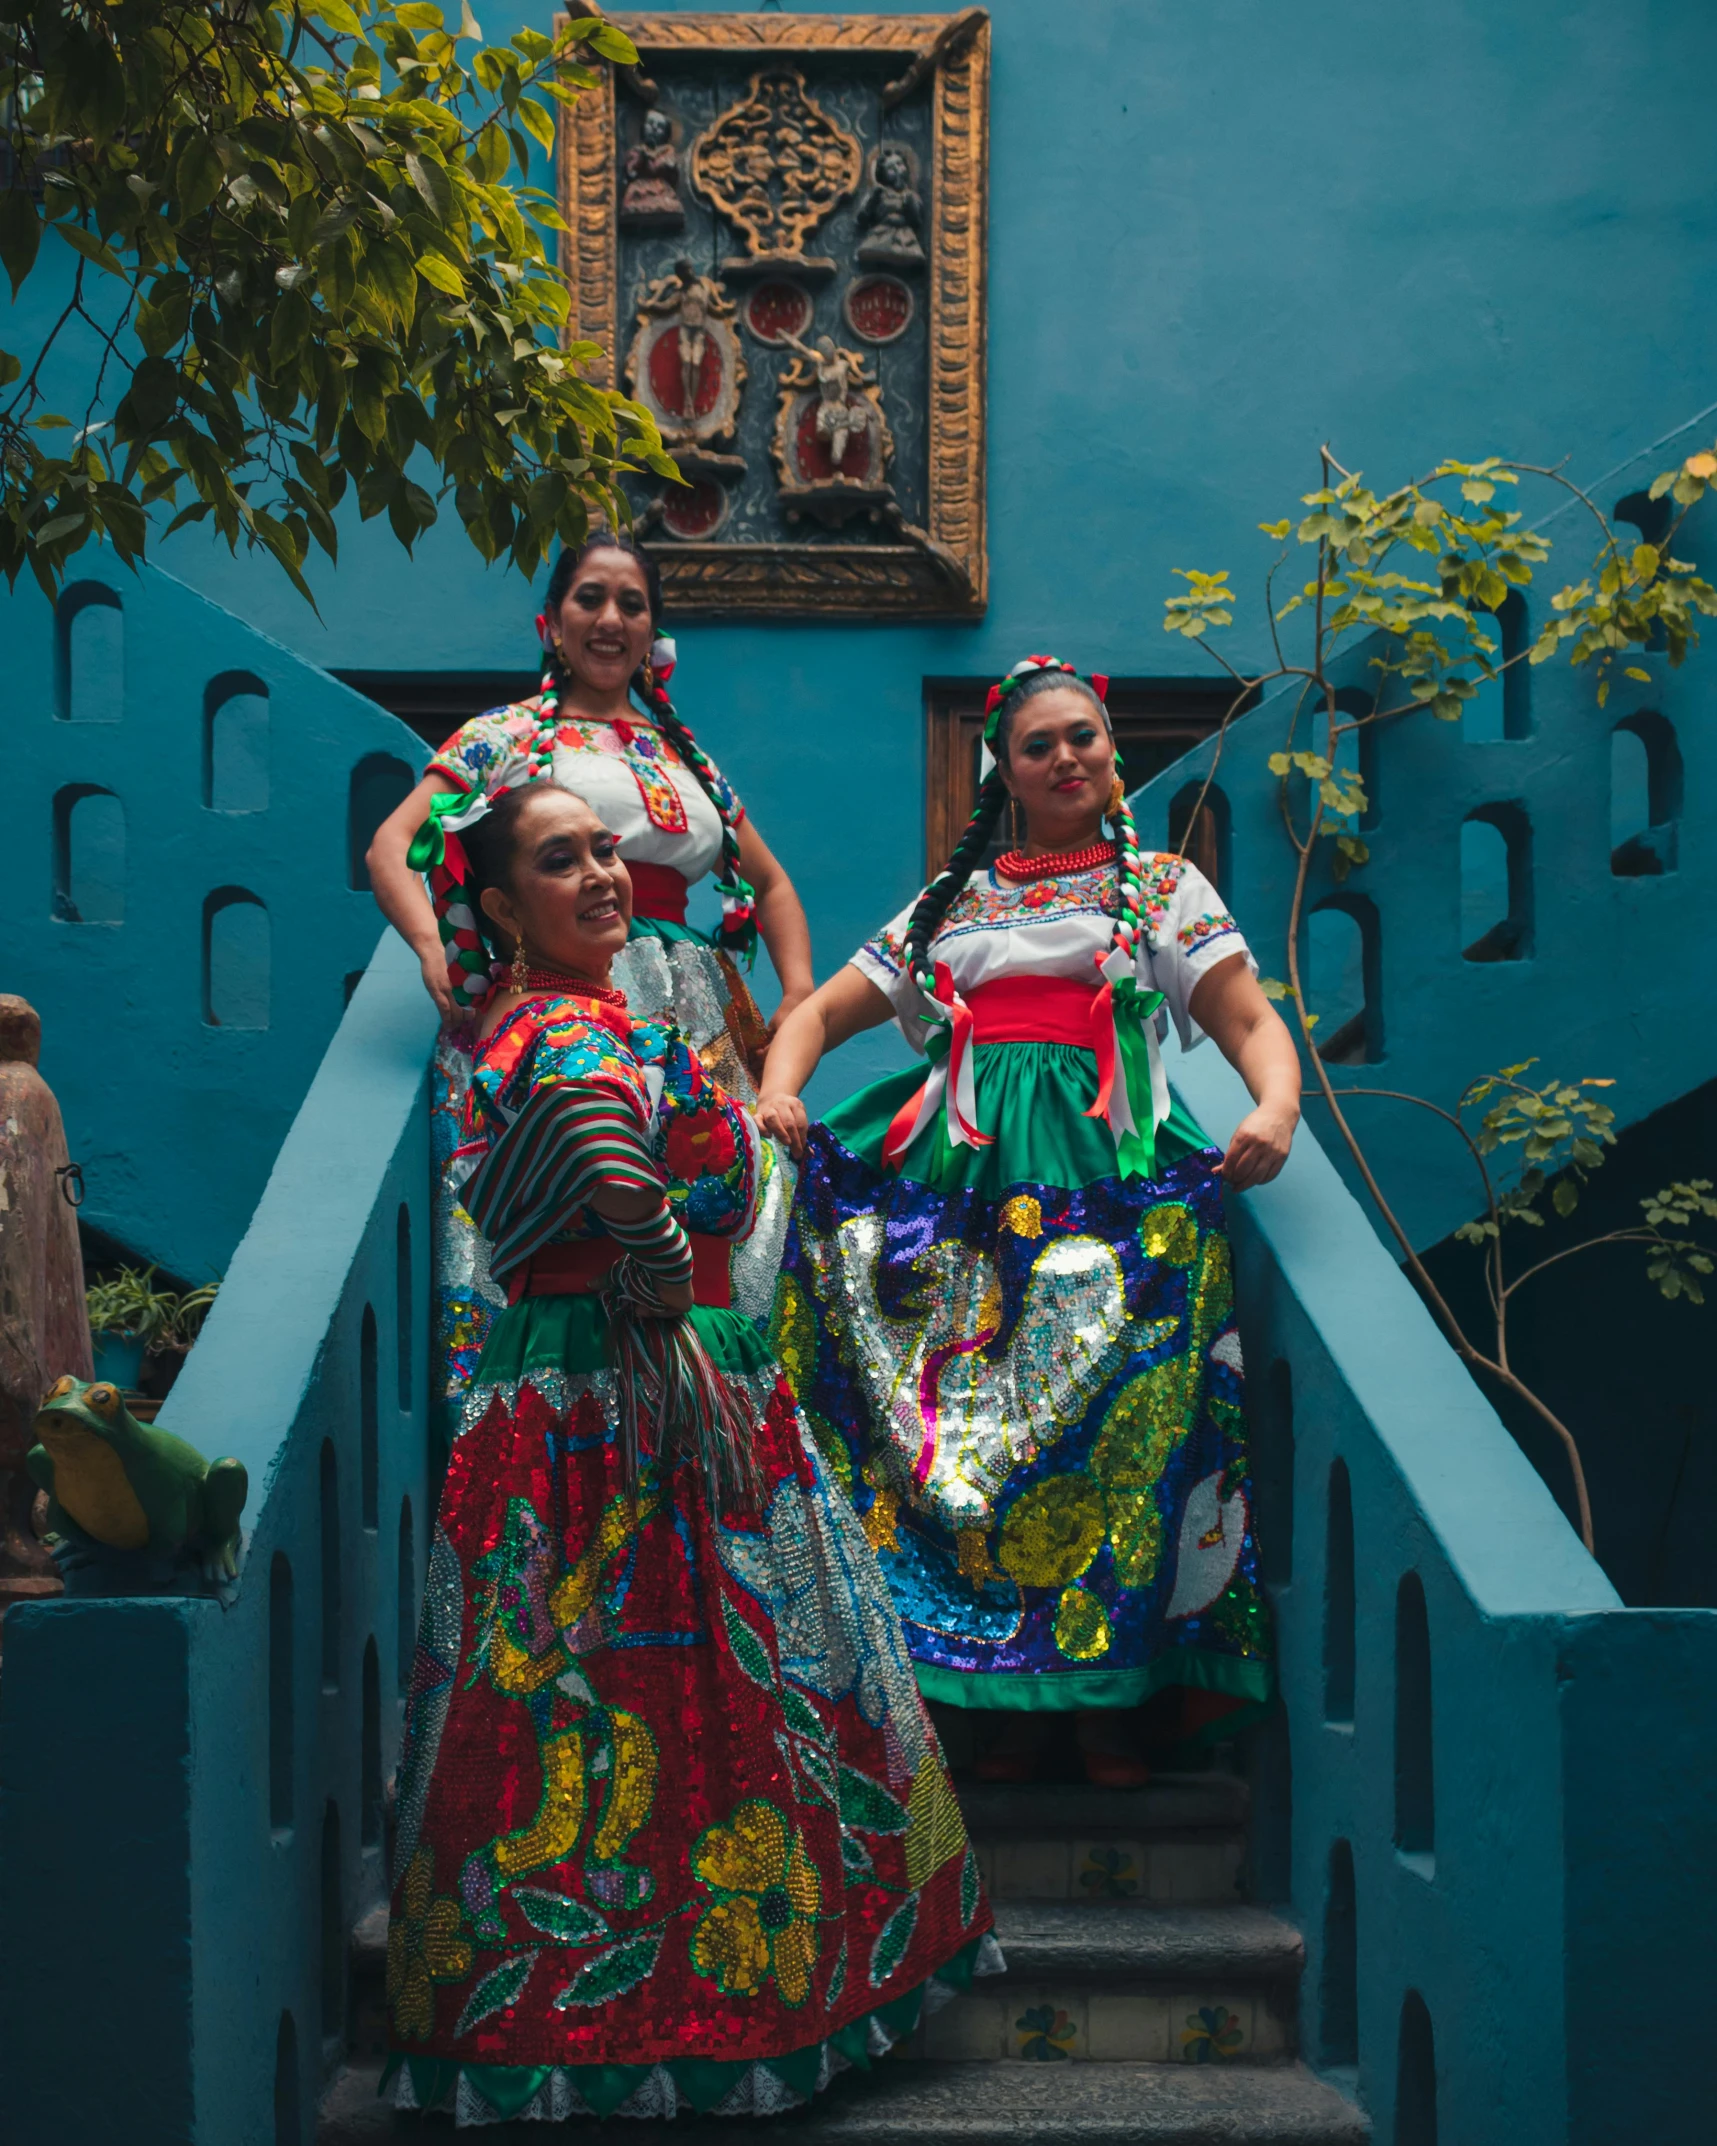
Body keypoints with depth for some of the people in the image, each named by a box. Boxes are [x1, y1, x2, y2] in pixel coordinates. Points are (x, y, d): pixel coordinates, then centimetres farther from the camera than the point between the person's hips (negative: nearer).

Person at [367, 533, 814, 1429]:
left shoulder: (683, 755, 24)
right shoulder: (506, 735, 13)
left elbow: (771, 885, 31)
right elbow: (391, 846, 3)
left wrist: (799, 992, 13)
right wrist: (432, 945, -15)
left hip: (690, 1015, 4)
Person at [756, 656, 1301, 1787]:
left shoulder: (1164, 886, 18)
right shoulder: (950, 902, 24)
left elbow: (1256, 1024, 6)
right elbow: (819, 1014, 22)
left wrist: (1277, 1112, -16)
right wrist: (777, 1094, 0)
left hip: (1108, 1180, -2)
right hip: (961, 1176, 2)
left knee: (1111, 1399, -15)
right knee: (957, 1407, -7)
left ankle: (1111, 1692, -5)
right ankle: (1014, 1699, 1)